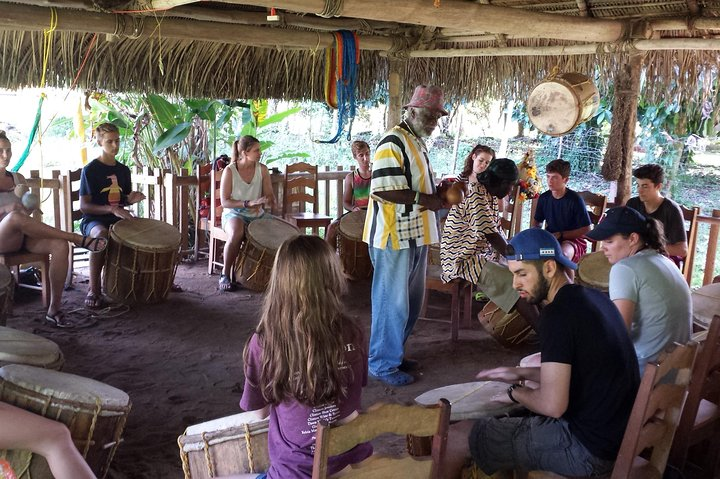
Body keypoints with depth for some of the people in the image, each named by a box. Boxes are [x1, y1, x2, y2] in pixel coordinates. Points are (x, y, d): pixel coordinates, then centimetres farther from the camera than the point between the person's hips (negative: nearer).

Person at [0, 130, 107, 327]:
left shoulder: (18, 178, 17)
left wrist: (23, 197, -5)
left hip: (23, 237, 4)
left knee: (60, 245, -27)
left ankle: (54, 309, -24)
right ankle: (78, 239, -34)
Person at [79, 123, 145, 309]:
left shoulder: (123, 170, 12)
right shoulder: (90, 170, -6)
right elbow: (84, 206, -11)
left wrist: (132, 199, -2)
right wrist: (112, 209, -24)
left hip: (118, 219, 6)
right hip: (94, 220, -5)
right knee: (101, 235, -40)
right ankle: (93, 288, -26)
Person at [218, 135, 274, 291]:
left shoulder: (262, 169, 1)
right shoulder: (229, 170, -9)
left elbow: (270, 198, 4)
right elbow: (224, 202, -12)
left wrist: (263, 203, -21)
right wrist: (248, 203, -25)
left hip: (257, 216, 4)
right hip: (234, 214, -4)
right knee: (236, 234, -37)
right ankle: (225, 275, -20)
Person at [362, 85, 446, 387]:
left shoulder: (417, 143, 18)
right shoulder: (393, 143, -14)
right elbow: (383, 189, -25)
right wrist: (423, 198, -24)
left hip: (414, 235, 10)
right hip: (393, 236, -10)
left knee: (411, 301, 17)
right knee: (392, 301, -3)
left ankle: (393, 353, 31)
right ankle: (383, 364, 10)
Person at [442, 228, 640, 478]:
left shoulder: (558, 313, -21)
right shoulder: (594, 297, 7)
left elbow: (552, 405, -25)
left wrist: (515, 392, -6)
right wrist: (522, 373, 16)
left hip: (587, 447, -10)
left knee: (454, 438, -3)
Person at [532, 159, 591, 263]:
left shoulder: (575, 200, -13)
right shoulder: (544, 198, 2)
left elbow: (586, 230, -12)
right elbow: (537, 221, 19)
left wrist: (561, 234, -17)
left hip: (573, 239, -5)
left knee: (562, 254, -38)